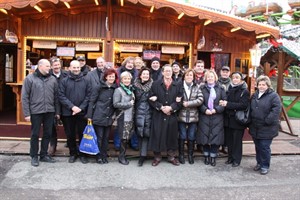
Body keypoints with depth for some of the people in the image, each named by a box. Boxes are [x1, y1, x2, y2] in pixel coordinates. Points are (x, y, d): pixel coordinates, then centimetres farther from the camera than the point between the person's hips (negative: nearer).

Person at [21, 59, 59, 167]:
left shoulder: (52, 79, 6)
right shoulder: (30, 78, -3)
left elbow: (56, 96, 9)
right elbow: (25, 97, -4)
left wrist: (57, 111, 7)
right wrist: (26, 113, -8)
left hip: (50, 111, 3)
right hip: (36, 111, -3)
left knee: (47, 134, 10)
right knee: (35, 134, 7)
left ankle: (44, 155, 25)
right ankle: (34, 156, 21)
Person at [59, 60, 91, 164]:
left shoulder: (86, 80, 2)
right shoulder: (64, 81, 1)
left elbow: (88, 95, -1)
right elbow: (61, 96, -5)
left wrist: (81, 108, -10)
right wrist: (72, 106, -14)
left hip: (82, 112, 0)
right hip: (68, 112, 0)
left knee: (82, 134, 6)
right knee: (70, 135, 10)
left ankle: (83, 154, 21)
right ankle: (73, 153, 26)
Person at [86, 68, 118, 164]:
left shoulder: (115, 88, 6)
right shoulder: (99, 87, -4)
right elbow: (92, 101, -3)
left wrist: (114, 114, 2)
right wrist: (89, 116, -6)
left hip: (109, 118, 3)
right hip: (99, 117, -3)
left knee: (106, 137, 10)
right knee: (99, 137, 2)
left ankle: (104, 156, 22)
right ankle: (99, 157, 16)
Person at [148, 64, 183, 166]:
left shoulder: (177, 85, 6)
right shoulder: (156, 84, 2)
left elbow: (179, 101, 0)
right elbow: (151, 99, -3)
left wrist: (171, 107, -15)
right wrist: (161, 107, -14)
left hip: (172, 115, 2)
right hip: (158, 115, -1)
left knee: (171, 136, 8)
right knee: (157, 136, 2)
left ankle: (171, 156, 24)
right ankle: (157, 157, 18)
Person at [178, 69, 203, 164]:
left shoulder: (196, 88, 5)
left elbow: (200, 100, -8)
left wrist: (188, 103, -14)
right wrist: (180, 103, -17)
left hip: (193, 116, 1)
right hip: (182, 116, -1)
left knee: (191, 137, 8)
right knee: (182, 136, 4)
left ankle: (190, 155, 24)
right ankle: (181, 154, 20)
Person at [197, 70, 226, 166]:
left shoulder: (220, 89, 6)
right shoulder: (202, 88, 6)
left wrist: (216, 109, -12)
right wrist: (205, 110, -13)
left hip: (217, 117, 0)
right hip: (204, 116, 0)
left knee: (215, 137, 0)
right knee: (205, 137, 4)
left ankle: (213, 157, 13)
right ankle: (206, 156, 19)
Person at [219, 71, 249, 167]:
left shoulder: (245, 91, -7)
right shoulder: (230, 89, 10)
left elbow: (243, 105, -18)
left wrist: (228, 104, -20)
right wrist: (223, 102, -8)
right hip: (228, 119, 5)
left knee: (237, 140, 3)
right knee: (229, 140, 11)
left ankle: (236, 159, 16)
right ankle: (230, 157, 25)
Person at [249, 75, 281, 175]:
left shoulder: (273, 96, -10)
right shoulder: (255, 95, 12)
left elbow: (276, 110, -19)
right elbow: (250, 109, 18)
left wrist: (267, 121, -21)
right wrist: (250, 121, 11)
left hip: (267, 128, -6)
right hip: (255, 127, 6)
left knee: (264, 147, -1)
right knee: (257, 147, 16)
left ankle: (265, 166, 14)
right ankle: (259, 163, 31)